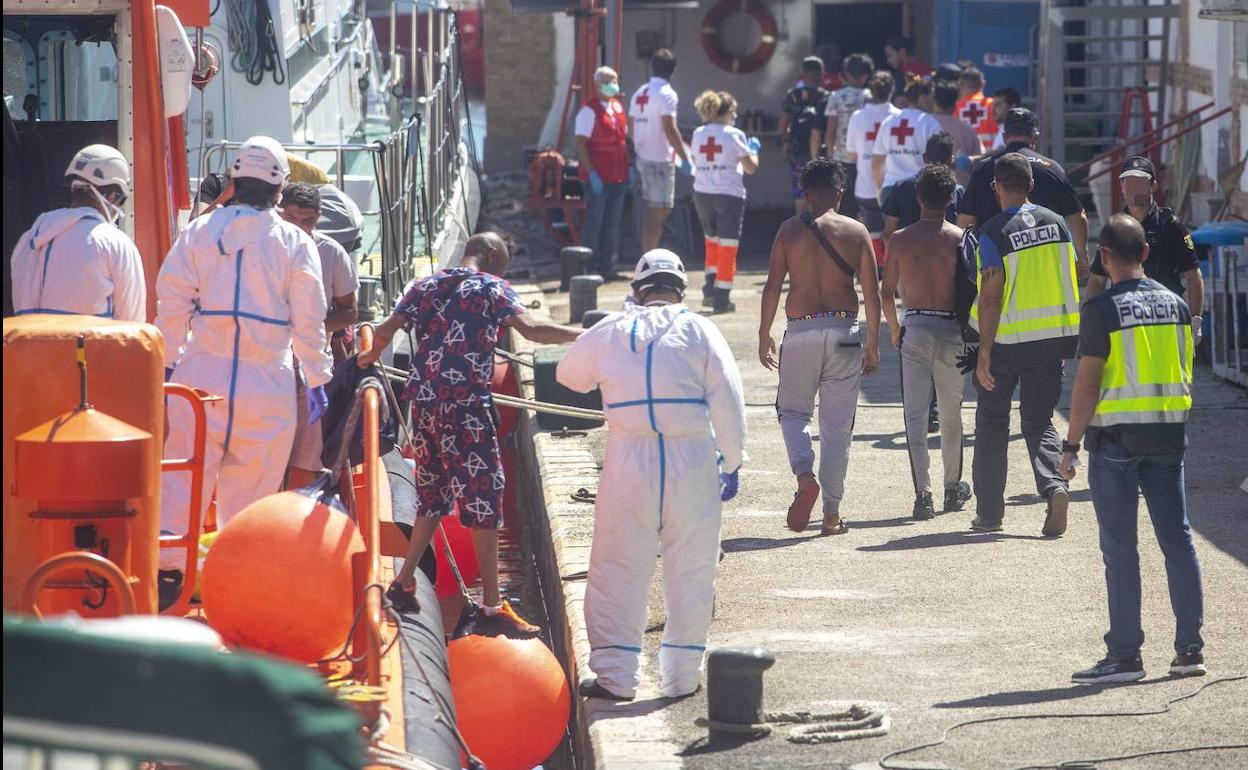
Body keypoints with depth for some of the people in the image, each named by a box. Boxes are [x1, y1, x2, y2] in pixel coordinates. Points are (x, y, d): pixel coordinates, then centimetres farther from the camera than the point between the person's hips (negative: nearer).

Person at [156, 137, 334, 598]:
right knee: (252, 483, 7)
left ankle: (163, 561, -1)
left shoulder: (200, 231, 3)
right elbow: (308, 318, 0)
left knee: (185, 471, 5)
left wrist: (168, 362, 11)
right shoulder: (295, 243, -1)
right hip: (268, 383, -1)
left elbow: (172, 301, 3)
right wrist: (317, 380, 8)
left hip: (202, 372, 1)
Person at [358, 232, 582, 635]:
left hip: (424, 402, 6)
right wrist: (583, 335, -11)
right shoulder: (491, 288, -1)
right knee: (484, 497, -3)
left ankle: (404, 582, 25)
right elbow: (530, 328, -16)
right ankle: (492, 607, -4)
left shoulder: (427, 285, 14)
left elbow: (386, 329, 10)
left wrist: (371, 356, 31)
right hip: (466, 406, -6)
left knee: (432, 492, 21)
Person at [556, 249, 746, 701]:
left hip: (629, 459, 1)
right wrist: (732, 460, 2)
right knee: (690, 570, 9)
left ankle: (615, 675, 4)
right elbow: (726, 397, -3)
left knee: (619, 568, 7)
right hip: (691, 458, 0)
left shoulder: (610, 332, 7)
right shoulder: (697, 329, 2)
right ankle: (681, 674, 12)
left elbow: (569, 374, 24)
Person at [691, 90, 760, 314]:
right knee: (728, 247, 3)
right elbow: (751, 167, -5)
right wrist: (753, 150, 13)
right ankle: (722, 298, 2)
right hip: (729, 194, -5)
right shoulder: (734, 135, -9)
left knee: (712, 241, 23)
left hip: (702, 194, 5)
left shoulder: (698, 134, 5)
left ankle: (710, 287, 13)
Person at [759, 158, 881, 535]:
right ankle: (832, 514, 9)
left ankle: (805, 475, -13)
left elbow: (772, 287, -1)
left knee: (793, 412, 15)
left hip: (801, 331, -1)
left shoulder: (790, 230, 0)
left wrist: (764, 335, 9)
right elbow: (872, 294, 1)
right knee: (838, 425, 8)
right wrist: (873, 343, 10)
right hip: (844, 331, 1)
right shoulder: (856, 232, 2)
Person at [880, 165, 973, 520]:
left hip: (915, 327, -1)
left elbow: (887, 292, -1)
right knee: (951, 413, 16)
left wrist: (895, 330, 14)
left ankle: (923, 490, -13)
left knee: (916, 414, 0)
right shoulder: (959, 238, -4)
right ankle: (953, 487, 28)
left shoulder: (901, 240, -2)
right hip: (951, 328, 1)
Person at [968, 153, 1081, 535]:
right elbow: (1070, 279, 9)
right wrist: (1067, 338, 19)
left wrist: (984, 351, -14)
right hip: (1052, 336, 4)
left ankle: (989, 512, 13)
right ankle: (1054, 486, -18)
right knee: (1039, 421, 10)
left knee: (992, 421, 12)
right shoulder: (1056, 223, 4)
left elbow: (991, 295, -16)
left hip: (1008, 341, -4)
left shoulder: (994, 233, -12)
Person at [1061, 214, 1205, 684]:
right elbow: (1185, 373, 12)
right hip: (1168, 433, 5)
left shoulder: (1102, 310, -10)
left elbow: (1088, 382, -12)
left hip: (1117, 435, -5)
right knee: (1177, 538, 8)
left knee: (1119, 545, -1)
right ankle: (1190, 649, 9)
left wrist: (1071, 445, -8)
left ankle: (1125, 655, -1)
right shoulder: (1175, 305, 7)